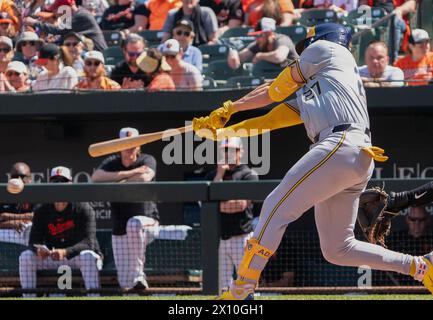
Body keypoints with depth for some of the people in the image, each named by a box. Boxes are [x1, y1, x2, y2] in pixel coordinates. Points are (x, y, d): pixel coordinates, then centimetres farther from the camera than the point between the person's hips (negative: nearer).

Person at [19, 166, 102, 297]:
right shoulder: (42, 211, 0)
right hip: (52, 258, 4)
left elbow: (88, 242, -24)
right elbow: (33, 241, -8)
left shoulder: (83, 209, -13)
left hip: (77, 256, -3)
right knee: (26, 256, -18)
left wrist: (65, 252, -42)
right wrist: (39, 250, -35)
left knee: (88, 256, -36)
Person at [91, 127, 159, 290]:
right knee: (125, 283, -6)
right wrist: (132, 172, -21)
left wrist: (118, 183, -16)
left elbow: (145, 177, -27)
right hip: (120, 229, 3)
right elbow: (96, 177, -18)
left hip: (147, 223, -3)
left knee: (134, 223, -40)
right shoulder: (112, 162, 3)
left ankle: (138, 275, -30)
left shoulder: (147, 160, -4)